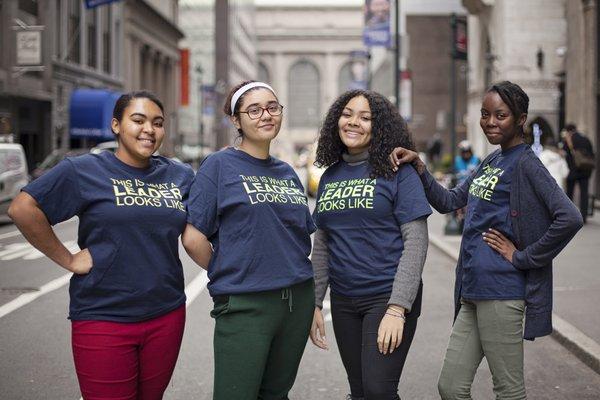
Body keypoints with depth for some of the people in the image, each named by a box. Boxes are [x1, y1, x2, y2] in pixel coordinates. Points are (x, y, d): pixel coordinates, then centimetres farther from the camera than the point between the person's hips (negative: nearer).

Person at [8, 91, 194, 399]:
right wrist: (66, 259, -9)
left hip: (167, 315, 4)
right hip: (104, 319, -4)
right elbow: (22, 208, -9)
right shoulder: (84, 171, -6)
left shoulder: (181, 176, 8)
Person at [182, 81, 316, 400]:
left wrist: (288, 271, 9)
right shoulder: (220, 165, -5)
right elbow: (193, 238, -9)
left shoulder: (287, 172, 12)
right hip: (244, 306, -6)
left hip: (297, 300, 6)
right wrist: (228, 276, 1)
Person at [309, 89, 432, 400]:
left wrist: (397, 309, -18)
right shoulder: (329, 176, 10)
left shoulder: (398, 172, -6)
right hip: (343, 301, 5)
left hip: (388, 296, -5)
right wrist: (314, 303, 9)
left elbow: (416, 241, -11)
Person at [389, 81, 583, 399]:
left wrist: (522, 257, -15)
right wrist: (419, 168, 2)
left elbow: (569, 219, -22)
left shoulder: (525, 164, -11)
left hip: (501, 292, -8)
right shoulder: (490, 162, 15)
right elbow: (448, 202, 17)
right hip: (472, 292, 8)